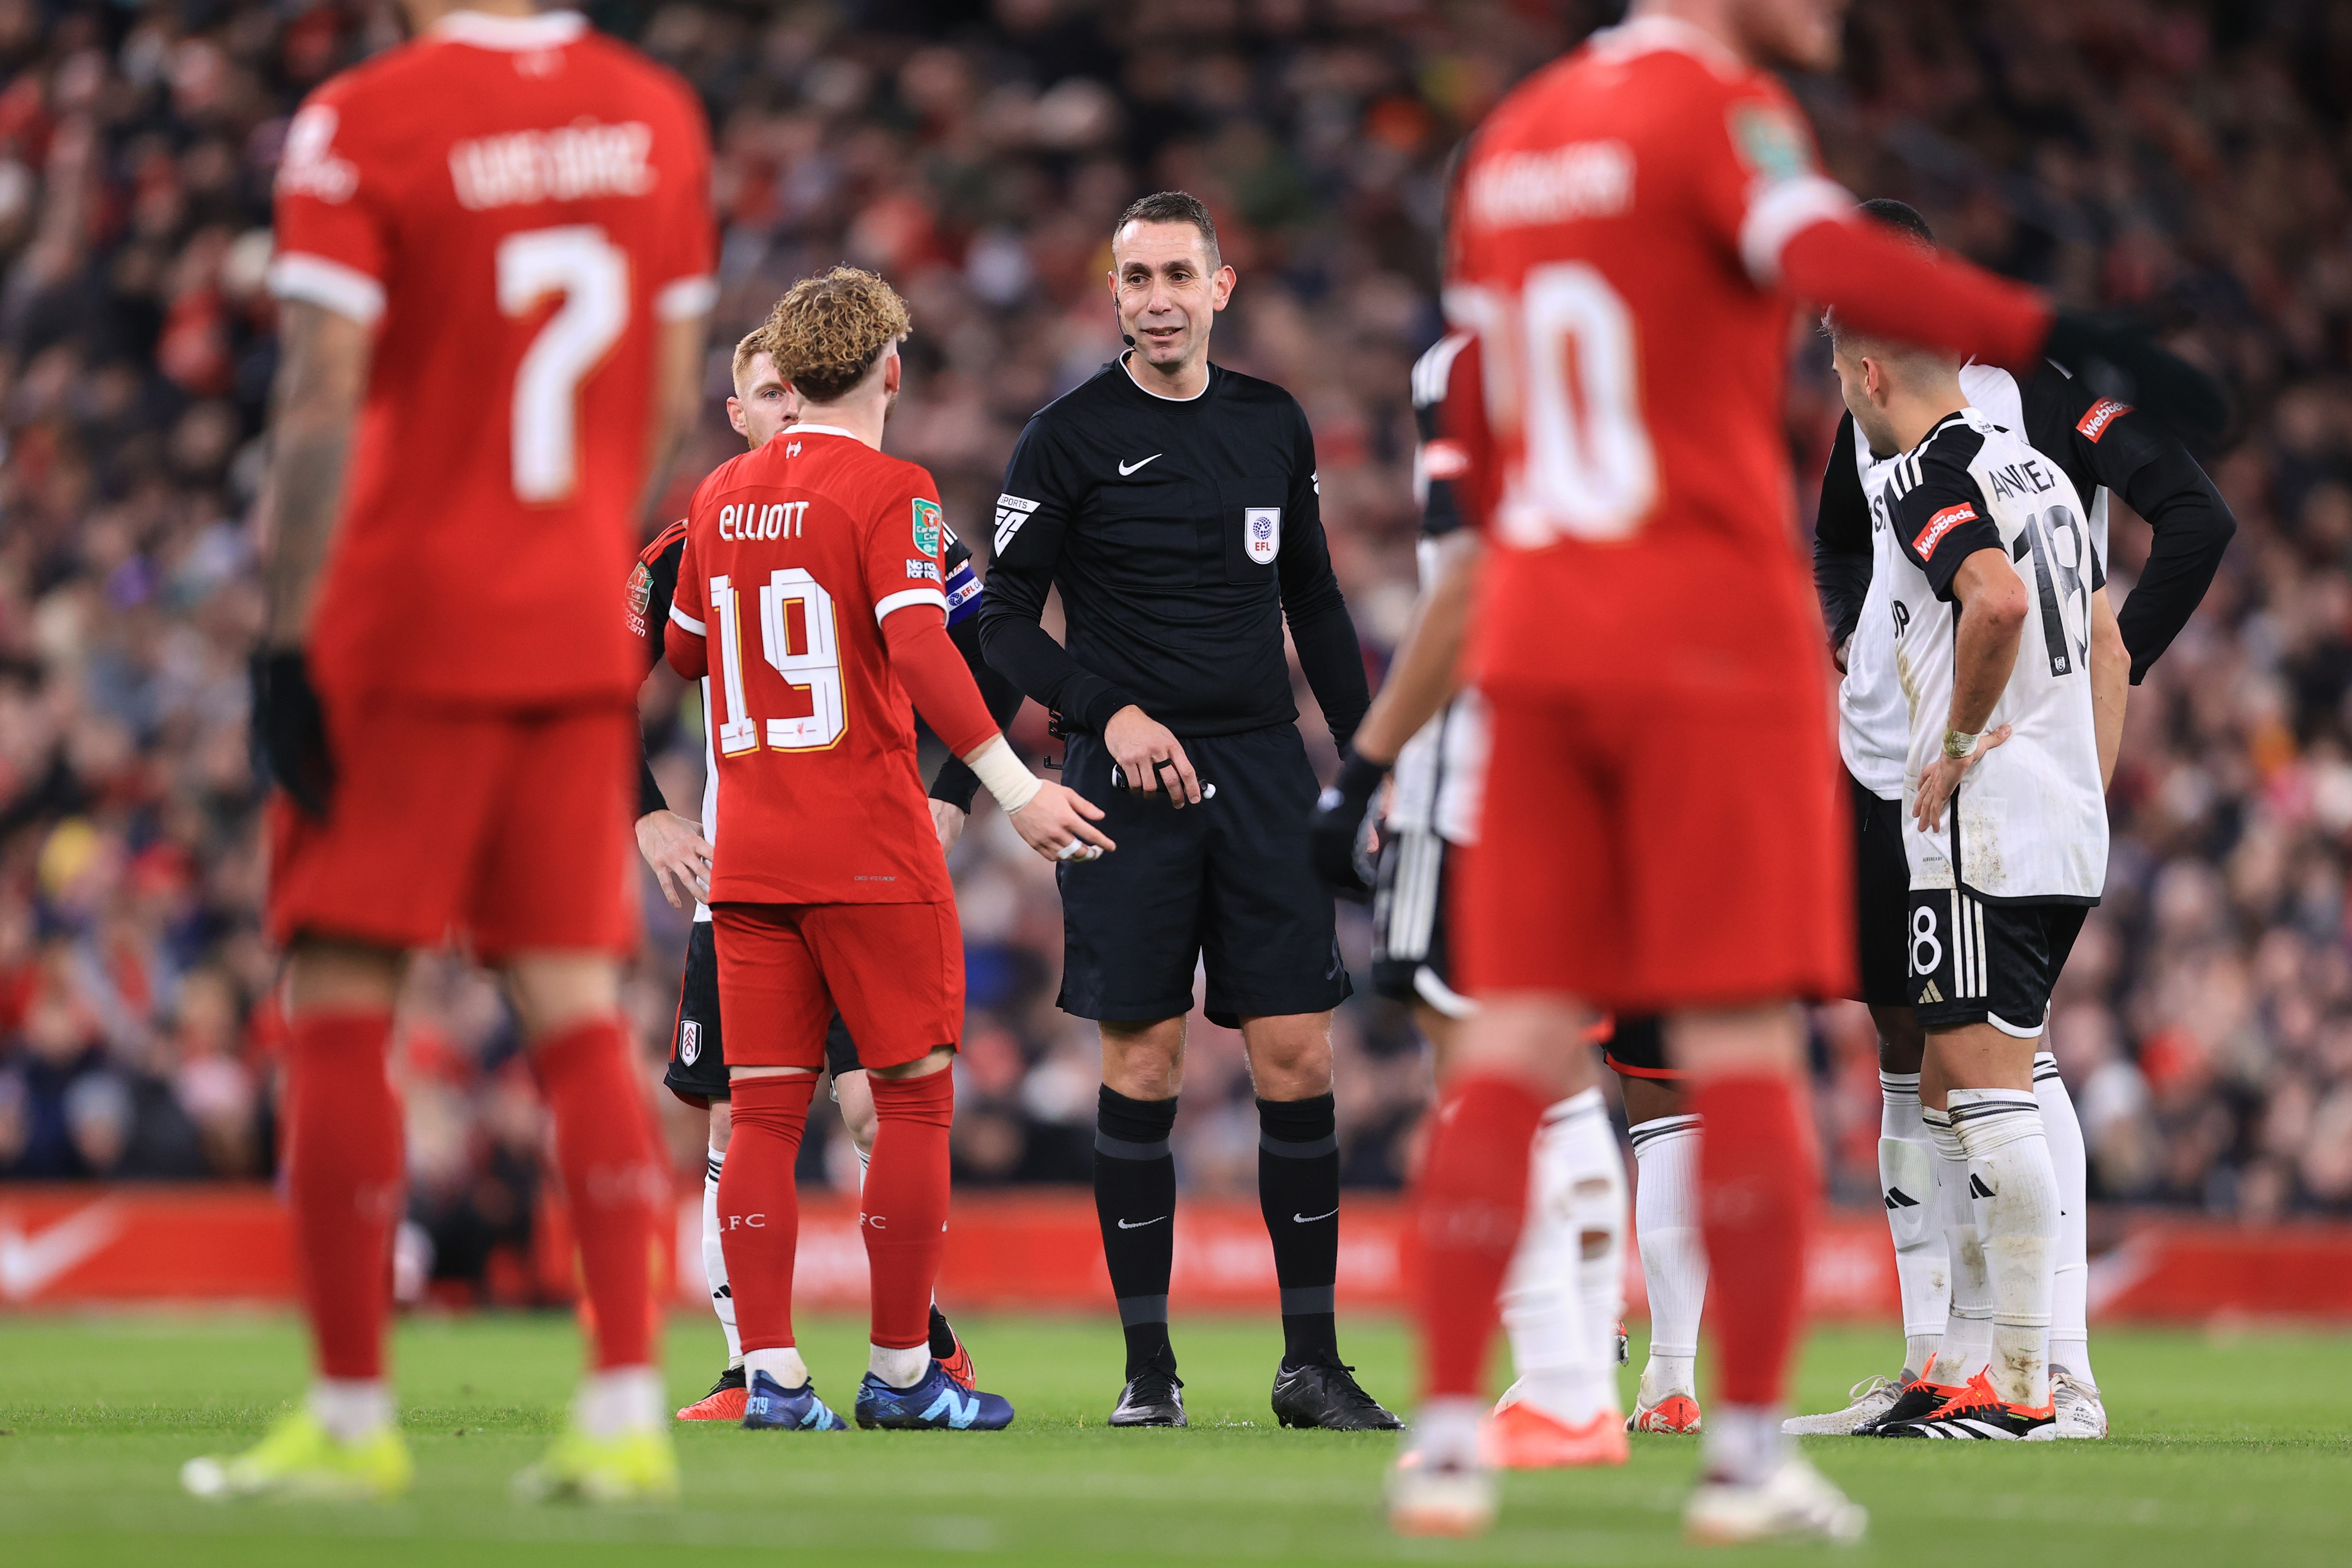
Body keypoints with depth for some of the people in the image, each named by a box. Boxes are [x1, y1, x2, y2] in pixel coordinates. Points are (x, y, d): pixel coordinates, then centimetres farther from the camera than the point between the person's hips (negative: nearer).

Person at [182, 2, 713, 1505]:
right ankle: (628, 1409, 0)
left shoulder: (362, 127, -11)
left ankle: (352, 1417, 4)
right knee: (577, 1006, 7)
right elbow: (671, 397, 12)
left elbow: (323, 405, -14)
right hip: (581, 640, 5)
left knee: (340, 1002, 3)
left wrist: (288, 642, -10)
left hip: (402, 632, -5)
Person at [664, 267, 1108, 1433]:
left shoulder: (722, 495, 10)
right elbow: (921, 650, -21)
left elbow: (683, 650, 23)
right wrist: (1015, 788, -25)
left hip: (748, 848, 6)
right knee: (915, 1099, 4)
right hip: (870, 852, -6)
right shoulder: (887, 491, -8)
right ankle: (901, 1373, 5)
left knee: (764, 1113, 4)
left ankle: (772, 1377, -2)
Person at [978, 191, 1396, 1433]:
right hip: (1132, 776, -3)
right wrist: (1108, 713, -14)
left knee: (1296, 1059, -2)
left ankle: (1311, 1359, 5)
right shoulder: (1069, 438, -2)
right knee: (1143, 1067, -2)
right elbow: (1004, 619, -1)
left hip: (1263, 771, 3)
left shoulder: (1273, 427, 11)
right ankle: (1148, 1370, 4)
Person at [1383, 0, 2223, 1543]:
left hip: (1535, 632, 6)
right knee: (1742, 1049, -1)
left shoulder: (1515, 135, 17)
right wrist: (2063, 338, -38)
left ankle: (1446, 1433, 1)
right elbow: (1832, 262, -28)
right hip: (1711, 635, -6)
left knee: (1517, 1047, 6)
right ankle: (1751, 1448, -1)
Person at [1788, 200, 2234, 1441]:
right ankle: (1941, 1363, 14)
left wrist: (2110, 676, -14)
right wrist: (1846, 635, 14)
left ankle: (2062, 1371, -12)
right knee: (1911, 1057, 8)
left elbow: (2198, 520, -13)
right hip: (1879, 772, 7)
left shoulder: (2037, 395, -8)